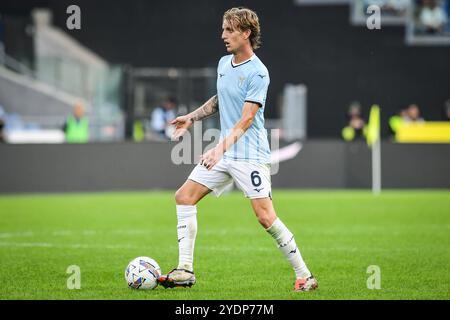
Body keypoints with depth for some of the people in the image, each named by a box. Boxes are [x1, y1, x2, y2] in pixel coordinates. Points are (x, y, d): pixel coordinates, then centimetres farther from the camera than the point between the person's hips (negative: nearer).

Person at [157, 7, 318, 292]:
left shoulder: (258, 73, -15)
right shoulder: (224, 63, 10)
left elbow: (245, 120, -22)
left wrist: (220, 148, -31)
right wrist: (191, 118, 21)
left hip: (250, 155, -8)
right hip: (223, 154, 8)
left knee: (266, 217, -13)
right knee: (184, 197, 0)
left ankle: (304, 276, -1)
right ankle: (185, 270, 2)